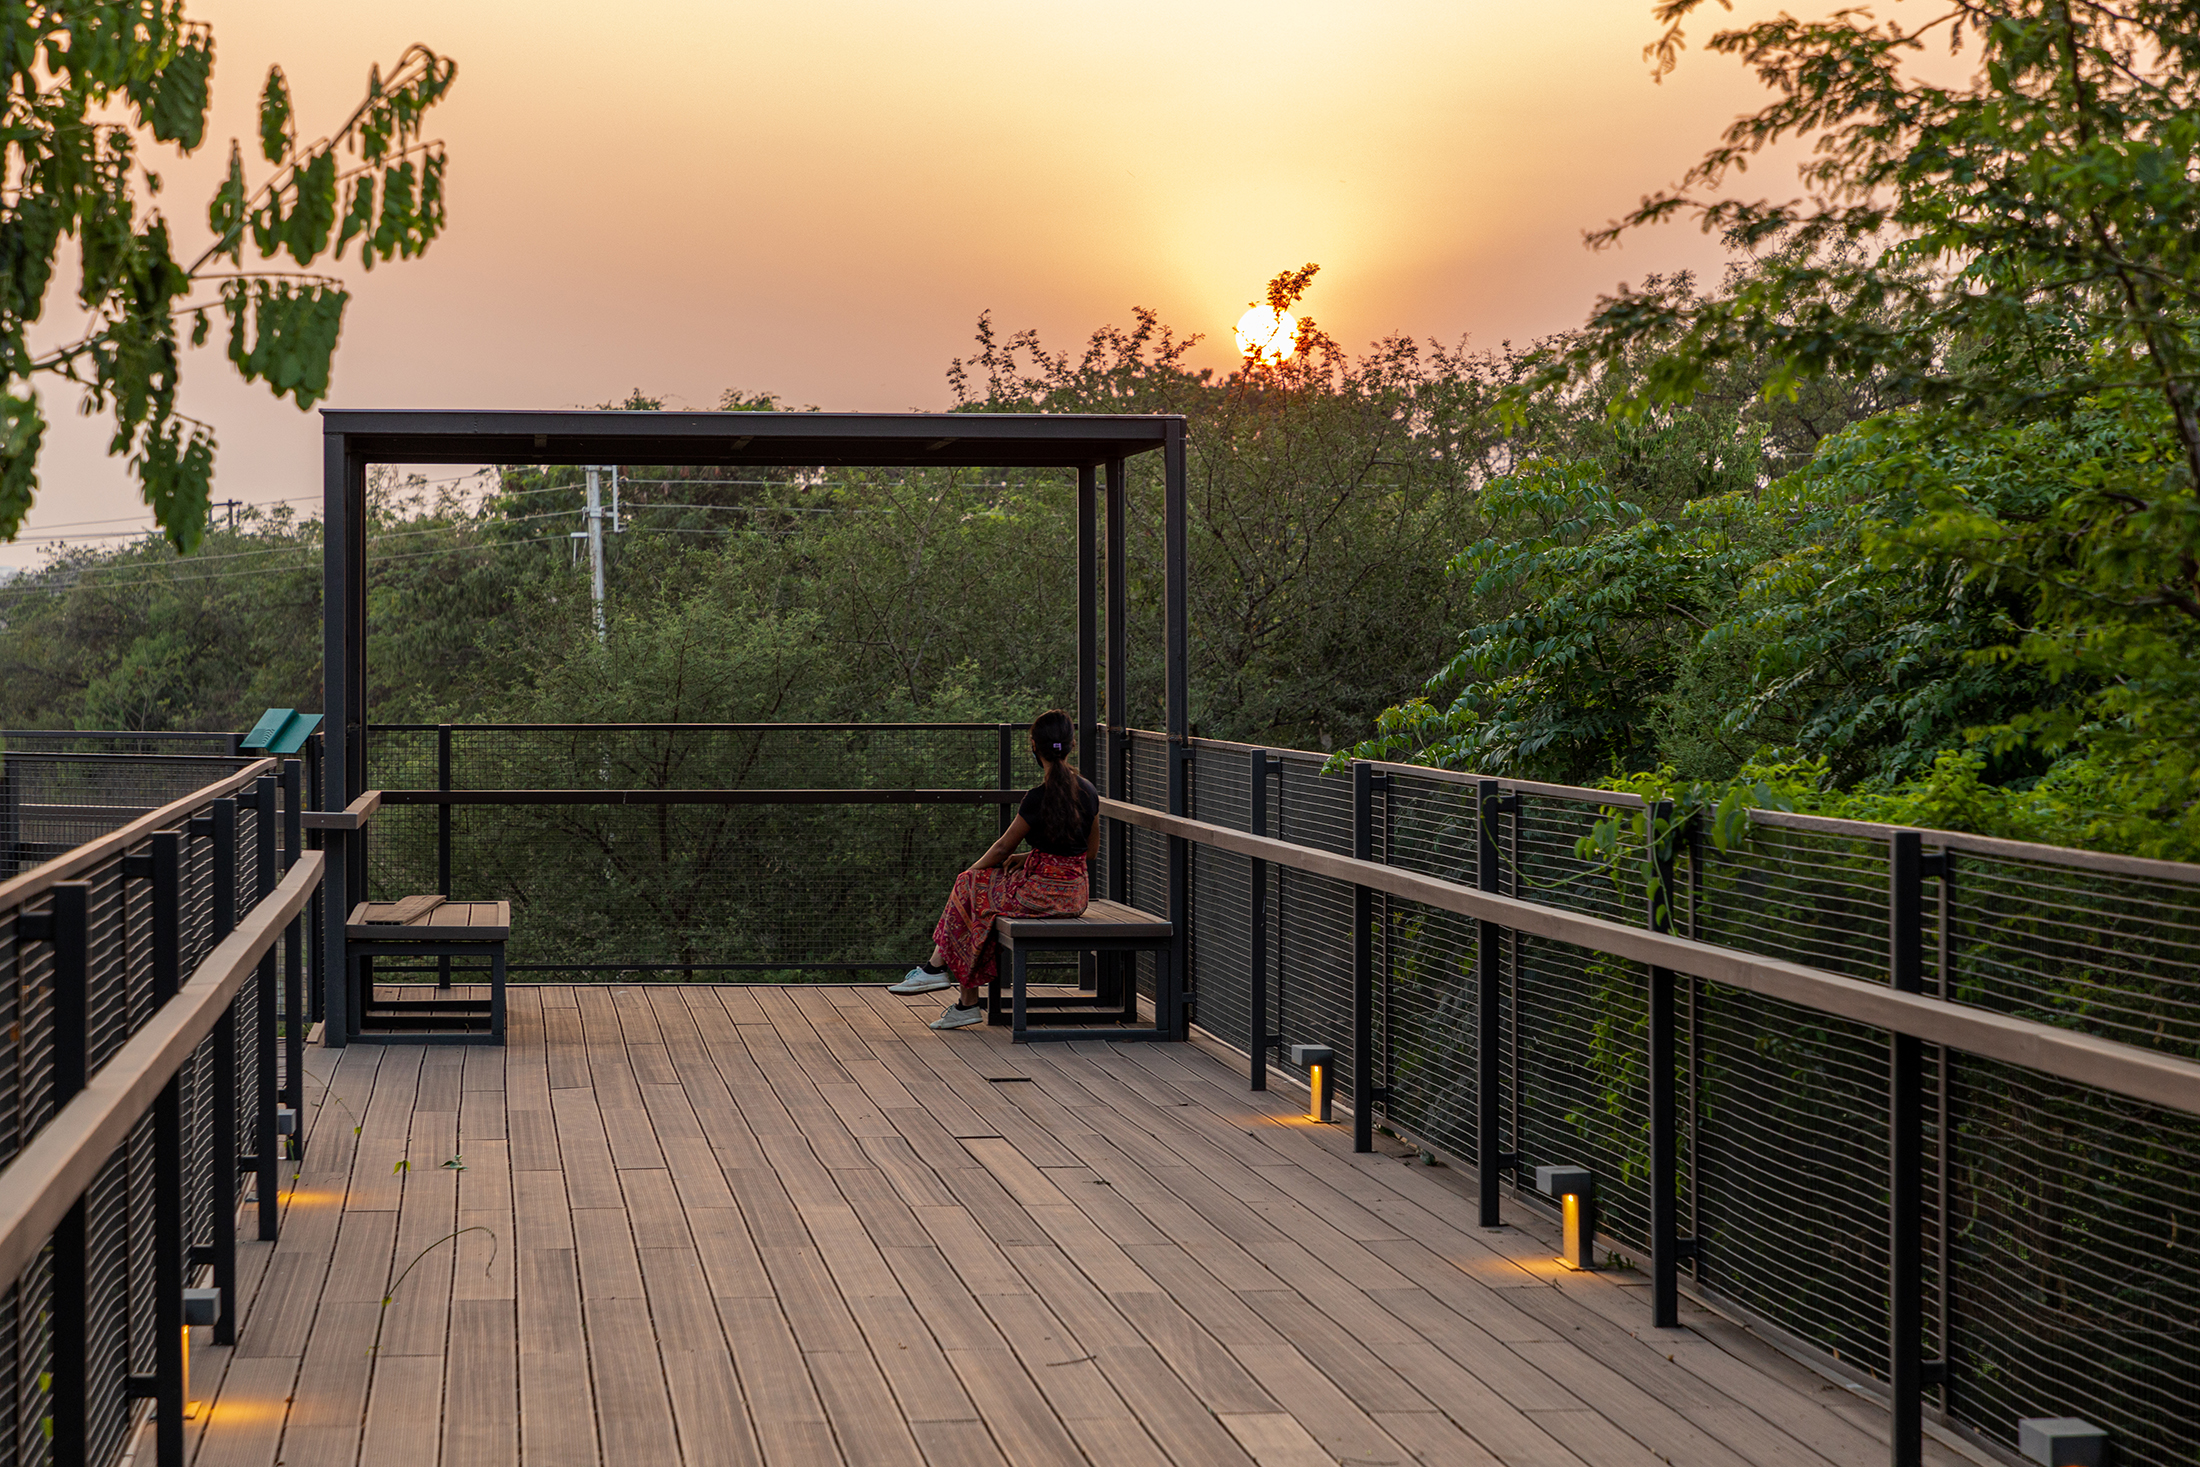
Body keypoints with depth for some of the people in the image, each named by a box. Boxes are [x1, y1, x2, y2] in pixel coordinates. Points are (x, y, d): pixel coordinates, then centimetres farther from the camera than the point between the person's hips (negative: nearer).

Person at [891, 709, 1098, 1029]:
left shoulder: (1041, 796, -17)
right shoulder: (1089, 791, 4)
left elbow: (1003, 848, -8)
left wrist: (972, 870, 12)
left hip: (1042, 891, -7)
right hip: (1076, 893, 7)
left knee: (969, 887, 11)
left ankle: (937, 966, 18)